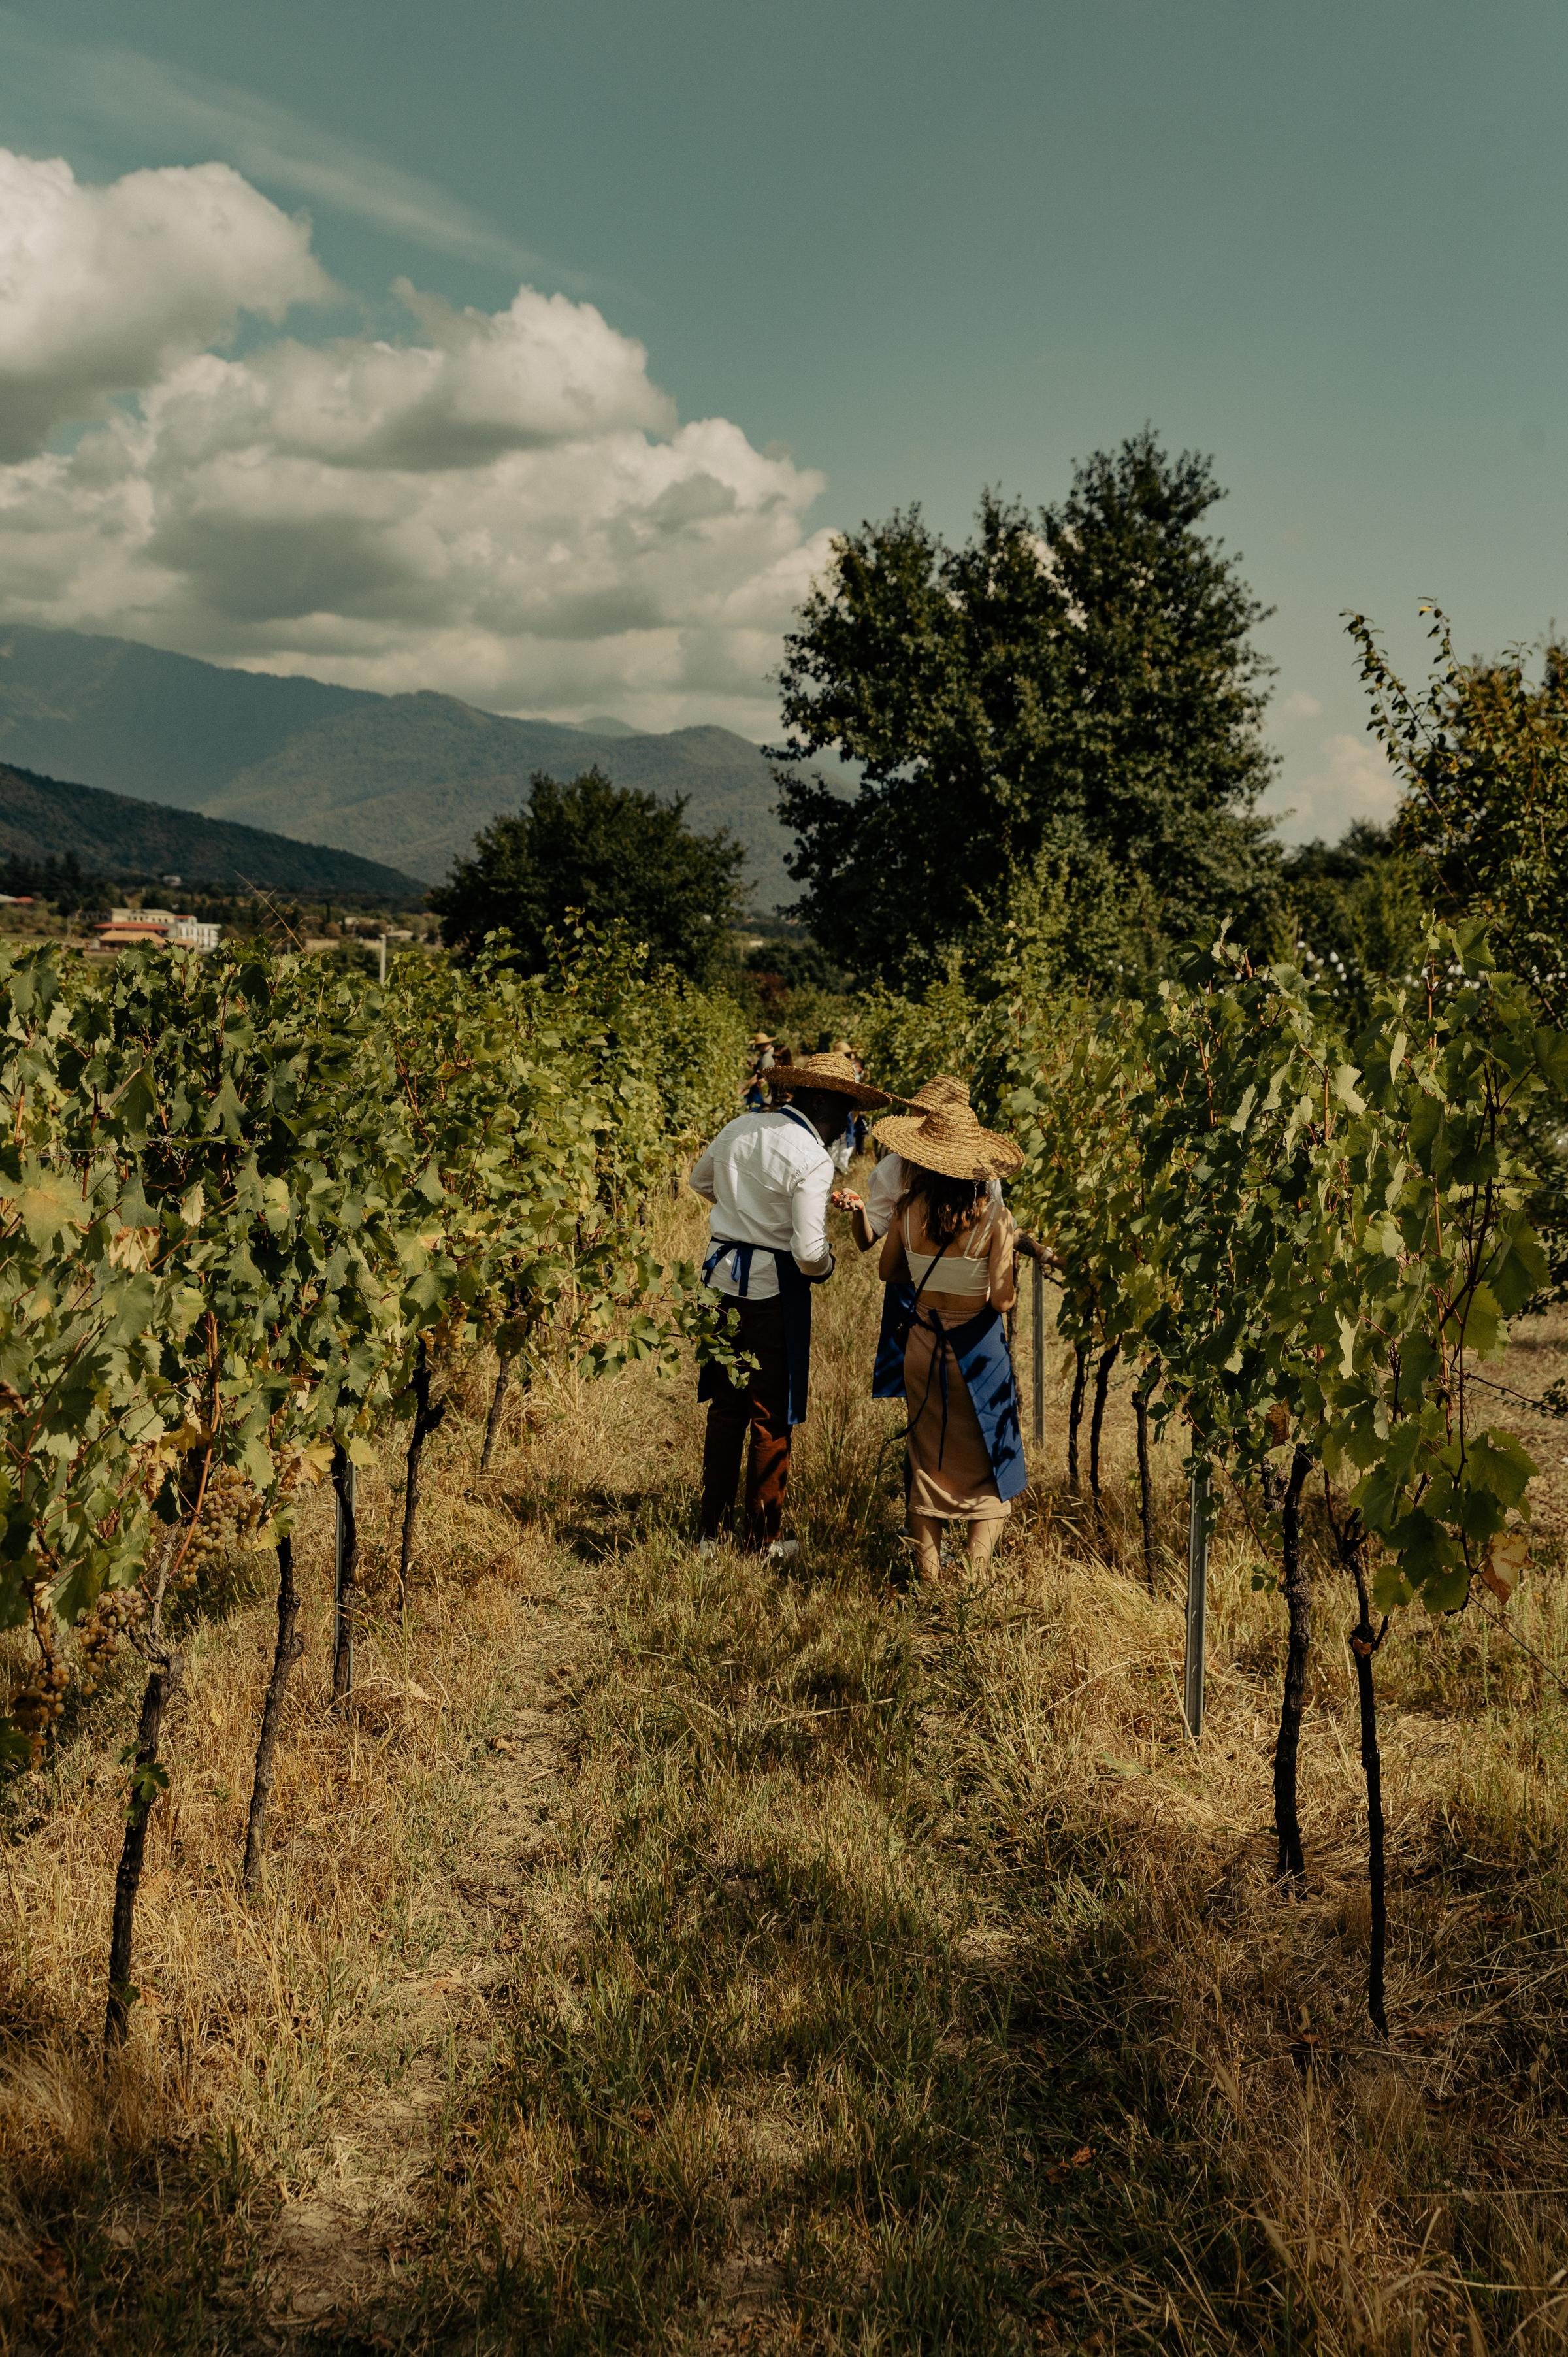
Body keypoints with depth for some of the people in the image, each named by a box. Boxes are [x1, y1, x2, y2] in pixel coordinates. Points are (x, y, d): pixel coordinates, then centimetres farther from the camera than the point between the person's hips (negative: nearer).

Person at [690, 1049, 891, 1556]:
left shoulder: (739, 1128, 3)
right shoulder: (813, 1160, -18)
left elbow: (701, 1182, 21)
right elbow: (809, 1252, -22)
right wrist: (826, 1265, 0)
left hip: (722, 1274, 6)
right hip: (774, 1286, -6)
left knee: (725, 1406, 17)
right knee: (771, 1416, 8)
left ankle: (713, 1529, 24)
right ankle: (762, 1538, 17)